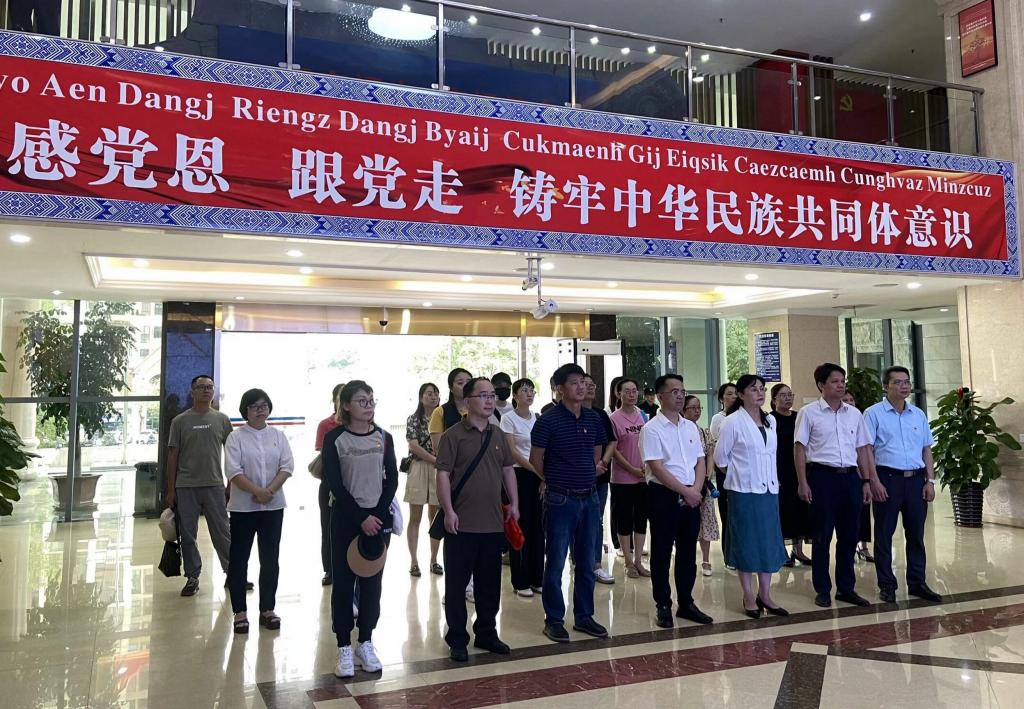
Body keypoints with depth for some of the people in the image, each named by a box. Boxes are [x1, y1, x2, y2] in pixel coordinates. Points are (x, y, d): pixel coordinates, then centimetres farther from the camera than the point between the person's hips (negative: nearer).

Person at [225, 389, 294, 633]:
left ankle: (267, 609, 19)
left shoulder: (278, 435, 7)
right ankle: (239, 612, 13)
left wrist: (270, 490, -16)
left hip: (273, 505, 3)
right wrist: (257, 492, -21)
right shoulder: (236, 437, -3)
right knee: (239, 559, 3)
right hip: (243, 506, -3)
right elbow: (234, 471, -12)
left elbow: (287, 467, -2)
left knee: (270, 559, 8)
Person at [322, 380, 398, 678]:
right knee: (343, 581, 2)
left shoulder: (384, 437, 4)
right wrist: (361, 518, -14)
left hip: (379, 517, 3)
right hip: (346, 518, -3)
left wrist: (378, 515, -9)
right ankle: (344, 648, 11)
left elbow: (392, 479, 3)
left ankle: (366, 643, 20)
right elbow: (334, 484, -10)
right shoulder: (334, 438, -6)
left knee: (372, 581, 8)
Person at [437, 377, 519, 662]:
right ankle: (457, 639, 16)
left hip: (493, 523, 6)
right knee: (456, 584, 4)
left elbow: (508, 470, 18)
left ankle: (486, 633, 28)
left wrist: (514, 503, 11)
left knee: (490, 584, 14)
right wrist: (448, 511, -16)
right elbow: (443, 475, -11)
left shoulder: (498, 435, 11)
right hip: (462, 525, -5)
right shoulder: (453, 435, -7)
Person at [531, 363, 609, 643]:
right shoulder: (548, 420, -11)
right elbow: (536, 459, -4)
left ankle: (584, 616, 25)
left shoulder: (593, 418, 6)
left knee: (586, 562, 13)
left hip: (589, 497, 5)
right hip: (560, 500, -5)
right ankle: (554, 620, 15)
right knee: (555, 563, 2)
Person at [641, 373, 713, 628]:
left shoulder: (691, 427, 11)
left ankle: (686, 602, 25)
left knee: (688, 552, 13)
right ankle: (663, 606, 14)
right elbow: (657, 468, -15)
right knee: (662, 553, 4)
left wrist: (696, 489, -6)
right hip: (664, 496, -6)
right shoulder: (652, 429, -9)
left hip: (691, 497, 6)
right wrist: (685, 491, -15)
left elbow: (700, 461, 11)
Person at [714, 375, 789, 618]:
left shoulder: (770, 421, 8)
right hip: (744, 491, -6)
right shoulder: (732, 422, -10)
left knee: (769, 541, 8)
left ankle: (764, 595, 19)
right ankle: (749, 597, 13)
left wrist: (769, 478, 11)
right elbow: (720, 456, -4)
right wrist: (739, 474, 4)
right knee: (747, 542, 2)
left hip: (769, 489, 6)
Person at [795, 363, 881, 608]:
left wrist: (866, 481, 9)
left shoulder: (854, 414, 12)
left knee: (849, 536, 10)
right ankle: (822, 590, 13)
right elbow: (799, 448, -4)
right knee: (822, 536, 2)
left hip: (850, 477, 5)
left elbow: (861, 449, 15)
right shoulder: (809, 413, -2)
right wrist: (803, 483, -10)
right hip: (822, 476, -5)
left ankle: (846, 588, 22)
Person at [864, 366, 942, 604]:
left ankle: (917, 583, 22)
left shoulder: (919, 414, 12)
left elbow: (926, 450, 15)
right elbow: (867, 450, -6)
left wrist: (930, 481, 7)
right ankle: (886, 585, 12)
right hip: (888, 478, -5)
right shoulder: (873, 413, -3)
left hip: (916, 479, 5)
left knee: (916, 533, 11)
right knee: (884, 534, 2)